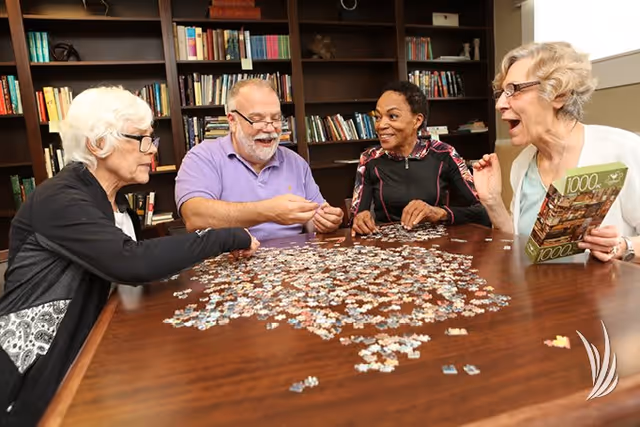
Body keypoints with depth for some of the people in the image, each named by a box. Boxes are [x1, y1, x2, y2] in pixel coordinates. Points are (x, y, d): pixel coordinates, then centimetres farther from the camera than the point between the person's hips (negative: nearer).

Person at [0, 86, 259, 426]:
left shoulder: (117, 202, 7)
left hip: (88, 352, 7)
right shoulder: (59, 199, -21)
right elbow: (132, 263, -34)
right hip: (35, 375, -7)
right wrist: (229, 238, -27)